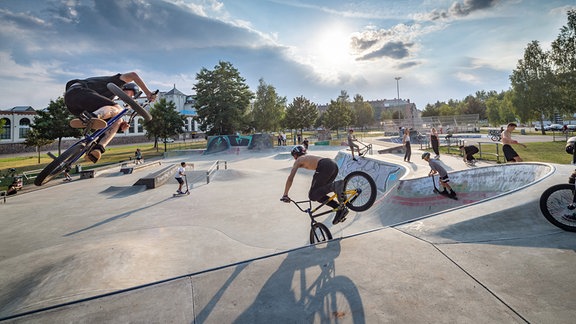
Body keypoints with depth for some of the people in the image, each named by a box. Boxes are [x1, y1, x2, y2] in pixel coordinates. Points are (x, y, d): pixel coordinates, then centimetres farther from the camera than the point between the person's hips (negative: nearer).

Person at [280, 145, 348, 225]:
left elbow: (290, 178, 9)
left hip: (325, 166, -8)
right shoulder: (309, 157, 38)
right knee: (318, 194, 15)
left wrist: (285, 195, 16)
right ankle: (340, 209, 3)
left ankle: (335, 186, -25)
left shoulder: (298, 160, 18)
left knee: (312, 196, -6)